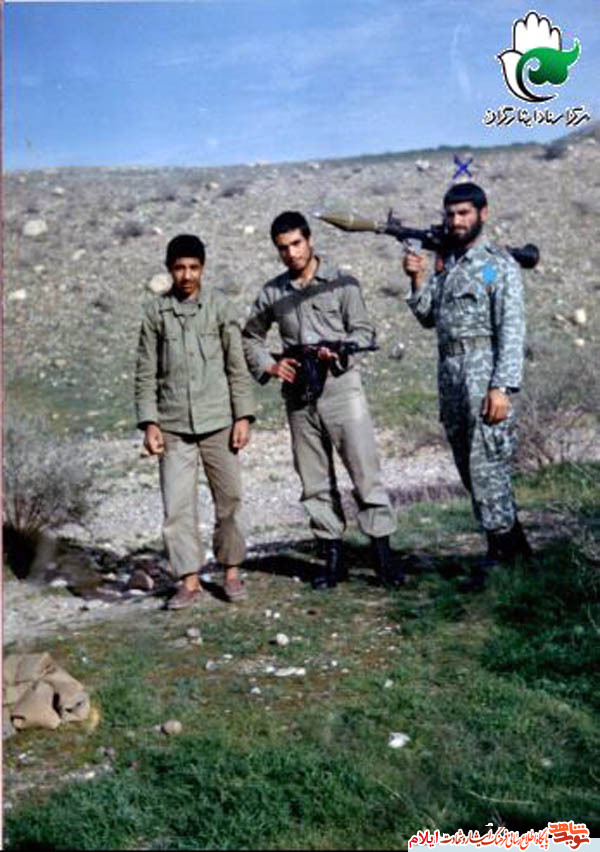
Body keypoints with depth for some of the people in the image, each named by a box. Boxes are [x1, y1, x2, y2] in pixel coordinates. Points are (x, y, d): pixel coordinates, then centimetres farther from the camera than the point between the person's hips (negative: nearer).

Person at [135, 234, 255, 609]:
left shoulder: (220, 307, 3)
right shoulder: (156, 312, 5)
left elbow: (237, 366, 3)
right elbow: (146, 373, 6)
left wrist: (243, 416, -3)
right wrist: (149, 422, -2)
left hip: (218, 422, 0)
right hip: (174, 426, 1)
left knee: (229, 500, 5)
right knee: (177, 507, -1)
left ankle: (232, 571, 20)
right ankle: (190, 581, 10)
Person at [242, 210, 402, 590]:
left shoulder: (342, 283, 2)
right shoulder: (272, 292, 12)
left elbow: (364, 332, -2)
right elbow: (251, 337, 22)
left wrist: (338, 348, -22)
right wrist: (269, 366, 5)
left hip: (341, 387, -3)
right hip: (299, 394, 4)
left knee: (365, 471, -7)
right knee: (316, 482, 7)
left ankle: (384, 553, 0)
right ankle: (333, 556, 16)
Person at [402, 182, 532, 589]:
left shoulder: (500, 264, -4)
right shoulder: (443, 263, 17)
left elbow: (512, 329, -11)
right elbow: (428, 317, 15)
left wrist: (502, 387, -20)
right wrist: (418, 279, 0)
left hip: (485, 372, -7)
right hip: (450, 375, 7)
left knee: (487, 464, -7)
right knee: (470, 466, 11)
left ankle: (499, 552, 3)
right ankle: (515, 540, 24)